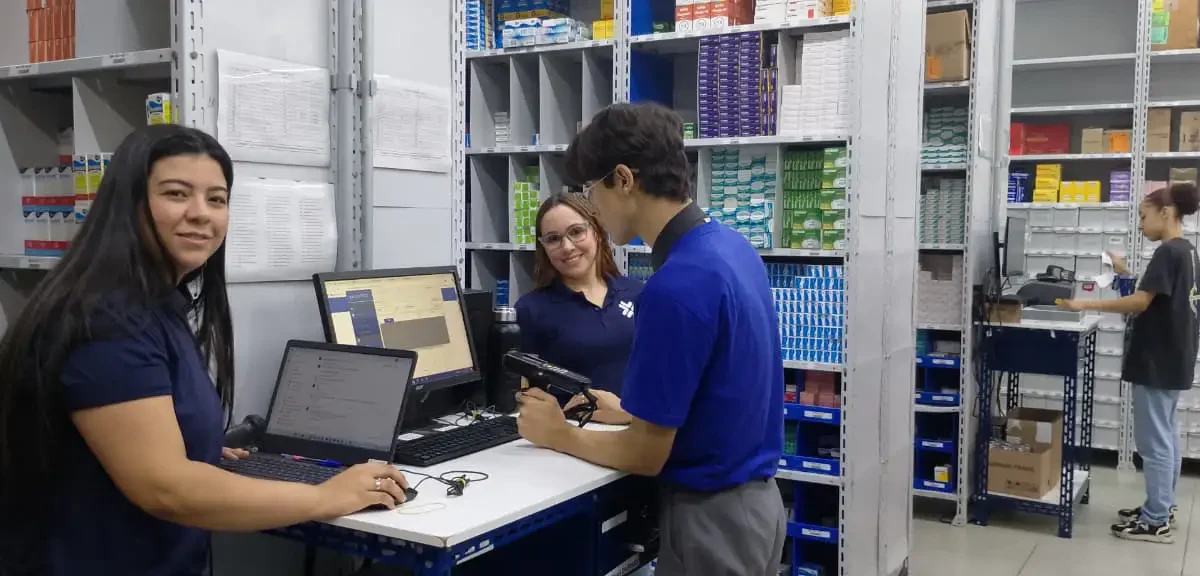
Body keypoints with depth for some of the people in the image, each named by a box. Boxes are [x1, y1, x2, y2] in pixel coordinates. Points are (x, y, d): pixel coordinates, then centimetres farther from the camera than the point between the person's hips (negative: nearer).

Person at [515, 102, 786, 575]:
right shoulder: (731, 246, 2)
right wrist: (623, 409, 13)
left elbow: (647, 454, -19)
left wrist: (560, 435, -4)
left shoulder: (676, 286, -27)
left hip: (710, 516, -9)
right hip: (754, 498, 9)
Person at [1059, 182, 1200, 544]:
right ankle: (1163, 507, 28)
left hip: (1157, 360, -10)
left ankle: (1155, 522, 3)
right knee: (1167, 435, 17)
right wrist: (1129, 275, 11)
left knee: (1153, 440, -3)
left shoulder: (1167, 252, -18)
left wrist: (1085, 305, -22)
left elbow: (1141, 302, -24)